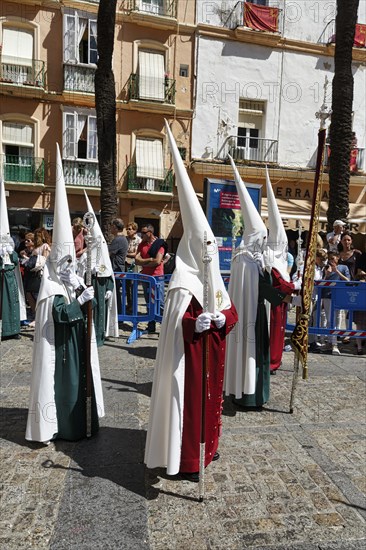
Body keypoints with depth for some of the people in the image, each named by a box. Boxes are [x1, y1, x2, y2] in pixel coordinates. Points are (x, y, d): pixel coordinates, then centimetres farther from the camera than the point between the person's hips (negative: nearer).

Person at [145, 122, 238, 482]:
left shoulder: (215, 281, 8)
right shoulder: (183, 284, -15)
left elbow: (231, 311, 7)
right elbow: (174, 321, -19)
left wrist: (222, 318, -14)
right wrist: (193, 323, -36)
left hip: (213, 350, 8)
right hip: (189, 351, -8)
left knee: (210, 394, 20)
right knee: (189, 397, 0)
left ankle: (207, 446, 41)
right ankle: (186, 459, 16)